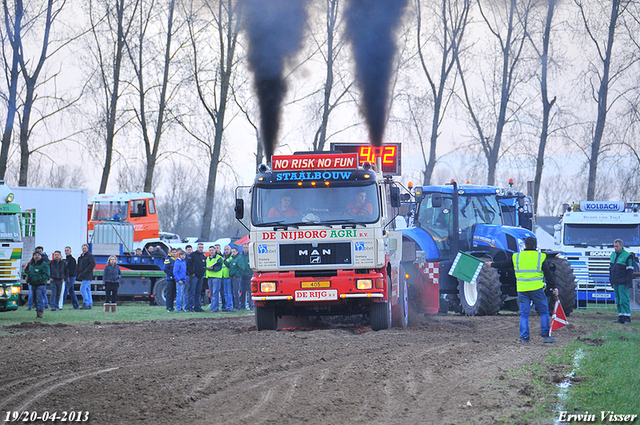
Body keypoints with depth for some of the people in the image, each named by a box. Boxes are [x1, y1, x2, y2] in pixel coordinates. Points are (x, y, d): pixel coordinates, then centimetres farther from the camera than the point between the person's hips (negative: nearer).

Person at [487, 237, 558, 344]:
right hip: (536, 289, -2)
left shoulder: (516, 257, 6)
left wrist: (492, 264, 38)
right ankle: (545, 335, 3)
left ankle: (524, 337, 4)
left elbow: (504, 264, 21)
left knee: (524, 314, 7)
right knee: (544, 312, 8)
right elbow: (548, 274, 2)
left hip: (522, 290, 2)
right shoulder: (540, 257, 0)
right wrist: (553, 287, 8)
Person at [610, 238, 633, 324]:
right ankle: (621, 318, 11)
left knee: (624, 300, -10)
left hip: (623, 283, -7)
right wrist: (611, 281, 16)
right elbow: (611, 269, 21)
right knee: (618, 301, 8)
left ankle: (627, 319, -8)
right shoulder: (613, 255, 14)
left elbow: (630, 271, -10)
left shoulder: (627, 256, -8)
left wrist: (628, 284, -14)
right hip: (615, 283, 7)